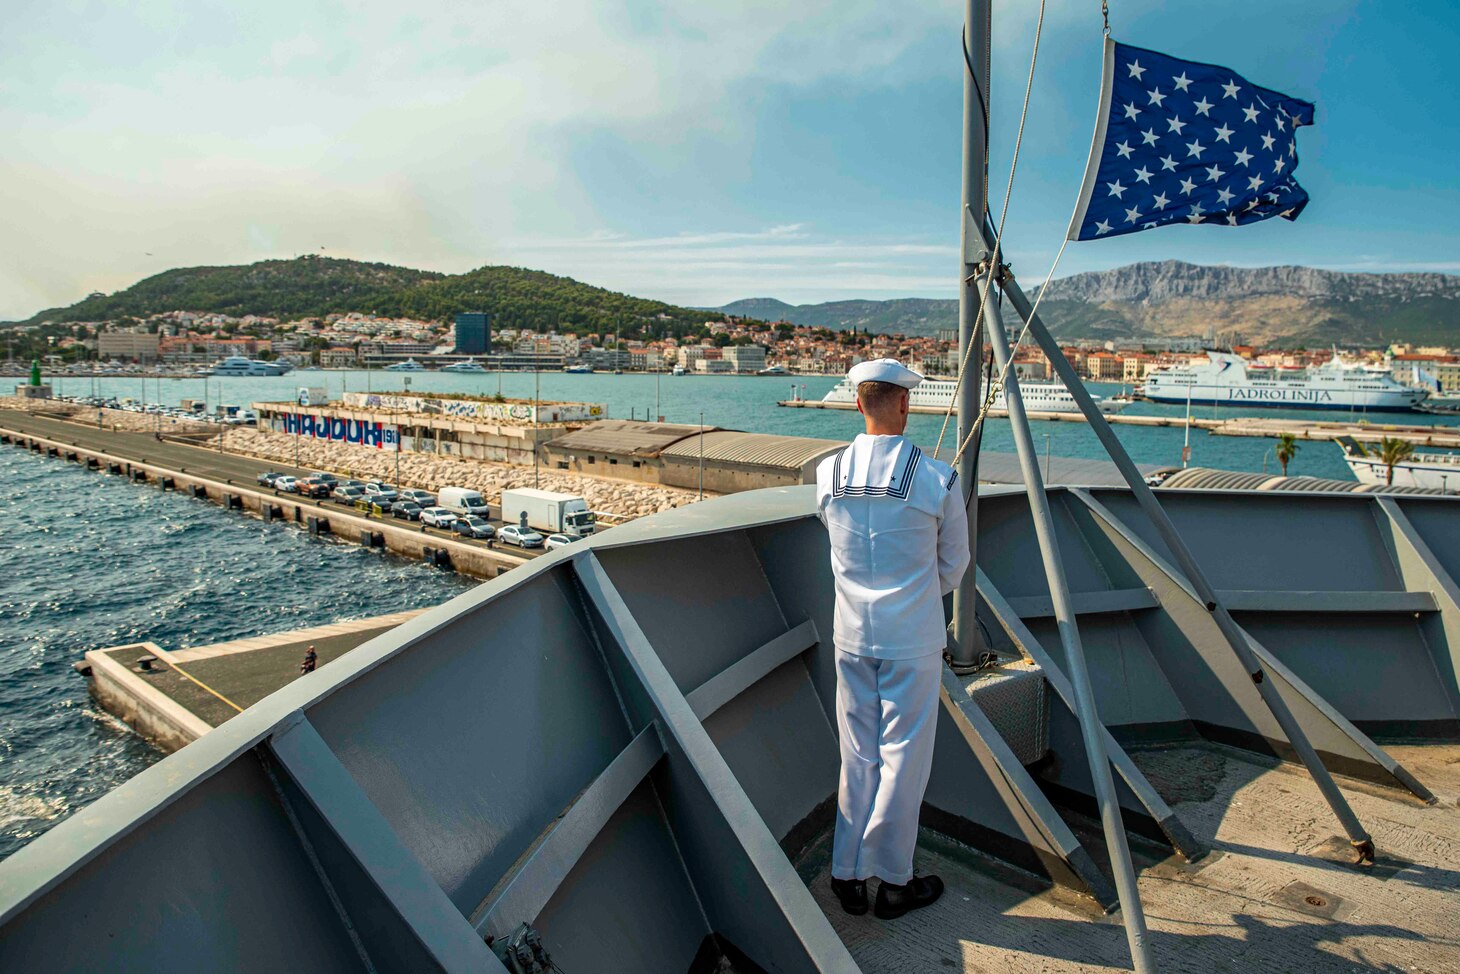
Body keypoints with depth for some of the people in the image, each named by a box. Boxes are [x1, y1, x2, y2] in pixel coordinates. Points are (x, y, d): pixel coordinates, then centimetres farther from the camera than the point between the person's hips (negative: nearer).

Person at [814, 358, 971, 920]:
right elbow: (954, 564, 0)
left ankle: (848, 877, 26)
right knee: (903, 757, 10)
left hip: (852, 636, 4)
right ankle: (893, 882, 23)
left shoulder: (827, 474, -5)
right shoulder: (937, 478, -14)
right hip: (914, 640, -3)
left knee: (857, 756, 16)